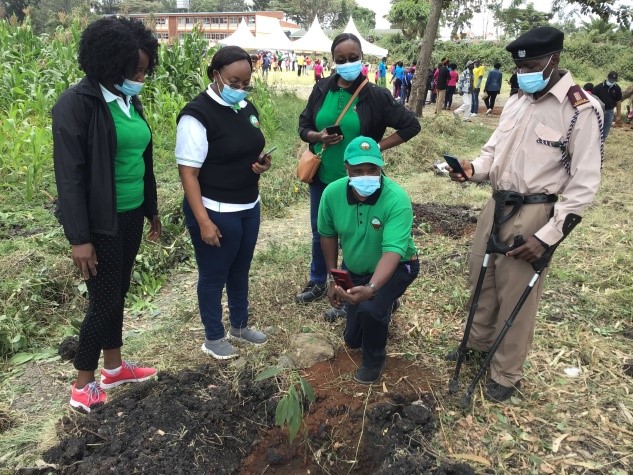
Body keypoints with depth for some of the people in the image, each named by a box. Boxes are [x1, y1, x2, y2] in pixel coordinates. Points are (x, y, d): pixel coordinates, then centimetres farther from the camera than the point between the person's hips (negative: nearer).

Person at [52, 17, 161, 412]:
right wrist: (79, 238, -19)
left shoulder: (131, 101, 6)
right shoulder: (76, 104, -17)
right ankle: (83, 387, 22)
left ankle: (114, 367, 35)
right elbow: (69, 176, -18)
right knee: (104, 301, 2)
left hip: (131, 216, 7)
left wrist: (152, 210, 17)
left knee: (119, 294, 18)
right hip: (102, 222, -7)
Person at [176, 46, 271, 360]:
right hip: (215, 211, -7)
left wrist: (262, 162, -4)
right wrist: (203, 221, -22)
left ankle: (239, 326, 41)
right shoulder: (197, 114, -17)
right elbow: (188, 172, -19)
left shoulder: (246, 108, 6)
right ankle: (213, 337, 29)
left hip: (249, 207, 8)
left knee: (240, 270, 21)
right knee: (214, 275, 9)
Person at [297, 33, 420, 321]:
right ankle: (318, 282, 40)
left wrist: (376, 147, -13)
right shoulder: (322, 90, -1)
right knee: (319, 233, 18)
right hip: (321, 178, 4)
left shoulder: (375, 95, -11)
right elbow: (303, 127, 7)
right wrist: (319, 137, -15)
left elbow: (411, 125, -7)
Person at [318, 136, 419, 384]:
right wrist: (333, 279, -4)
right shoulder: (332, 193, -21)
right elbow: (328, 234, -4)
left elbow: (392, 252, -42)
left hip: (396, 267, -4)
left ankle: (374, 359, -1)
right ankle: (385, 305, 46)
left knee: (369, 309, -34)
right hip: (354, 269, 5)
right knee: (352, 339, 15)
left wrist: (371, 288, -58)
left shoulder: (397, 199, -34)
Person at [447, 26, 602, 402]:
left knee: (516, 294, 4)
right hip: (497, 204, 7)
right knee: (480, 277, 19)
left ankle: (507, 374, 25)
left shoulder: (581, 109, -13)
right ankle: (479, 342, 45)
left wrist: (547, 235, -18)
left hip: (533, 213, -7)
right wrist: (473, 168, -8)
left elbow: (585, 183, -14)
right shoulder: (517, 101, 9)